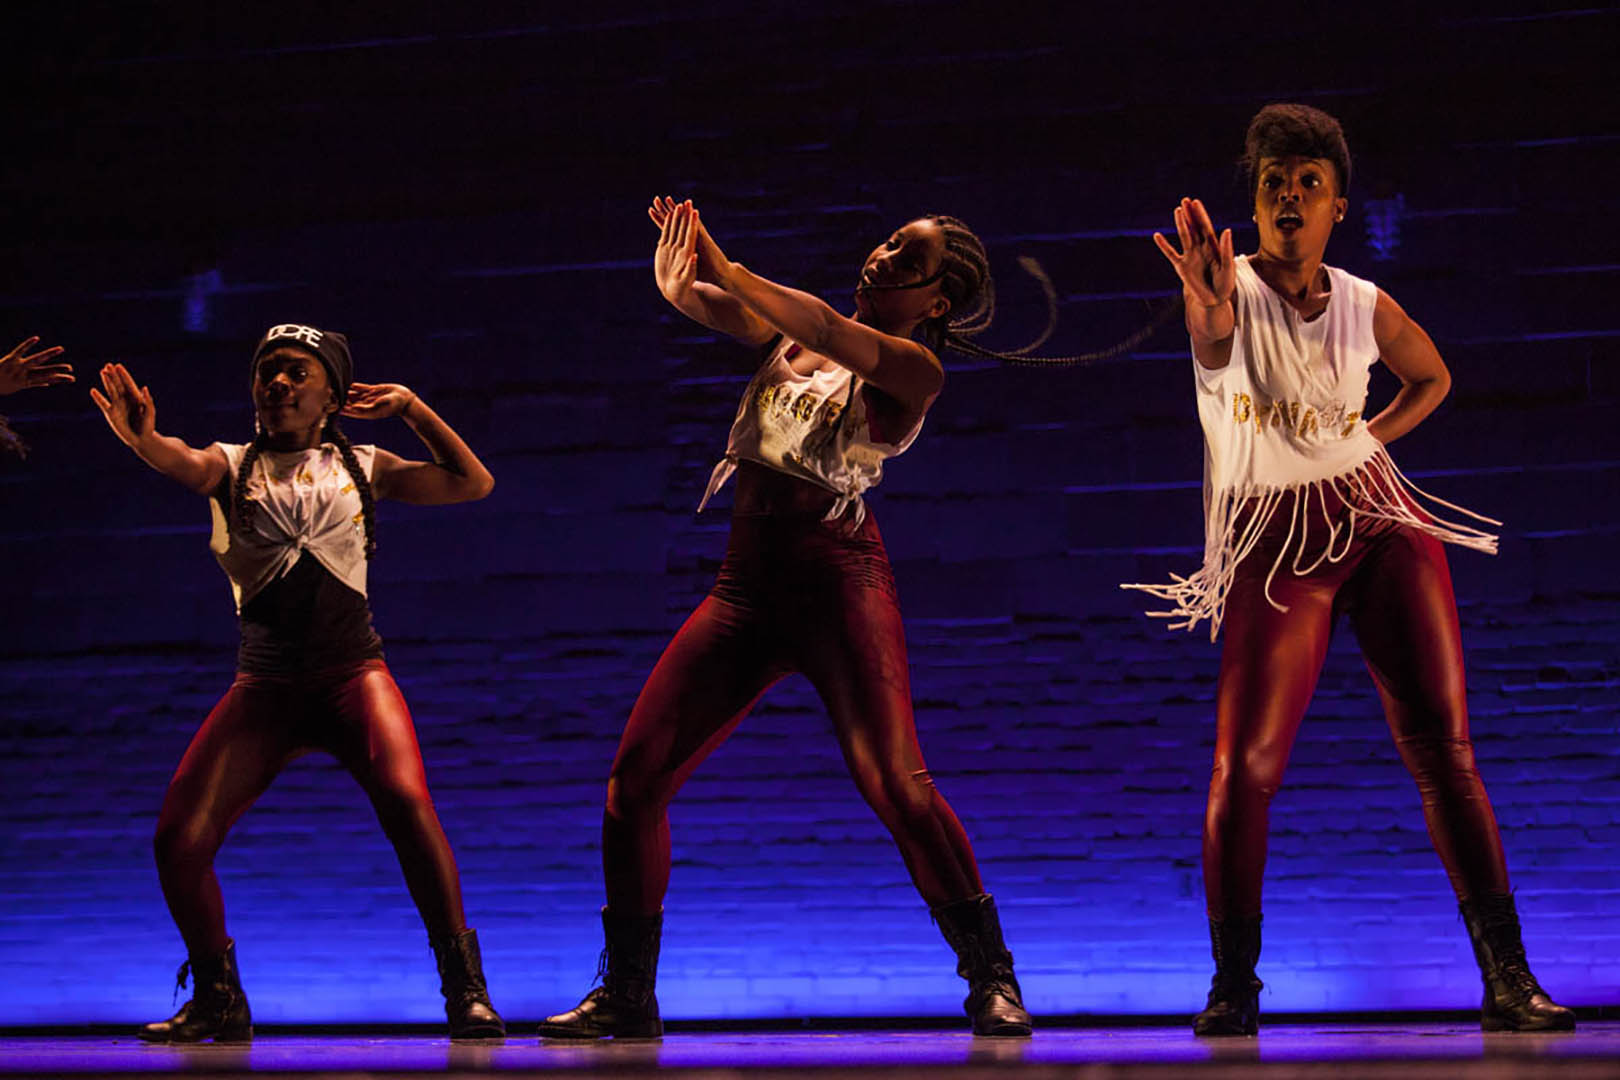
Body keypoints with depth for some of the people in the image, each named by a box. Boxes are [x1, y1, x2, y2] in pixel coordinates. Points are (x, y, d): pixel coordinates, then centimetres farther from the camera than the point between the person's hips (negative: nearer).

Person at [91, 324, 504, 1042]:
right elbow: (185, 464, -16)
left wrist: (410, 408, 4)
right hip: (264, 685, 1)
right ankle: (219, 1002, 14)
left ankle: (465, 989, -17)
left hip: (352, 672, -1)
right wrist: (143, 439, -39)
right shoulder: (233, 466, 9)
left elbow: (472, 483, 9)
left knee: (406, 801, -27)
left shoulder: (359, 468, 12)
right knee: (179, 838, -9)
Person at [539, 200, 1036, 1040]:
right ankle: (626, 995, 11)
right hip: (746, 585, 6)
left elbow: (832, 333, -19)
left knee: (892, 779, -22)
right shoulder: (791, 335, 16)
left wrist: (727, 272, -21)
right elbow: (717, 308, 2)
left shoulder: (913, 368, 0)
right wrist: (680, 286, -21)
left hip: (838, 576, -5)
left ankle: (992, 980, -13)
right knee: (634, 777, 0)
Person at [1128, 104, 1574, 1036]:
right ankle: (1233, 983, 3)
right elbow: (1213, 345, -29)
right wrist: (1209, 313, -53)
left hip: (1380, 521, 2)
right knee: (1246, 767, -12)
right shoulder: (1232, 288, -3)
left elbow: (1432, 377, 28)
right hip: (1275, 547, -2)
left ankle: (1510, 979, -2)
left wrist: (1369, 440, 12)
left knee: (1445, 748, -5)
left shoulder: (1367, 307, 7)